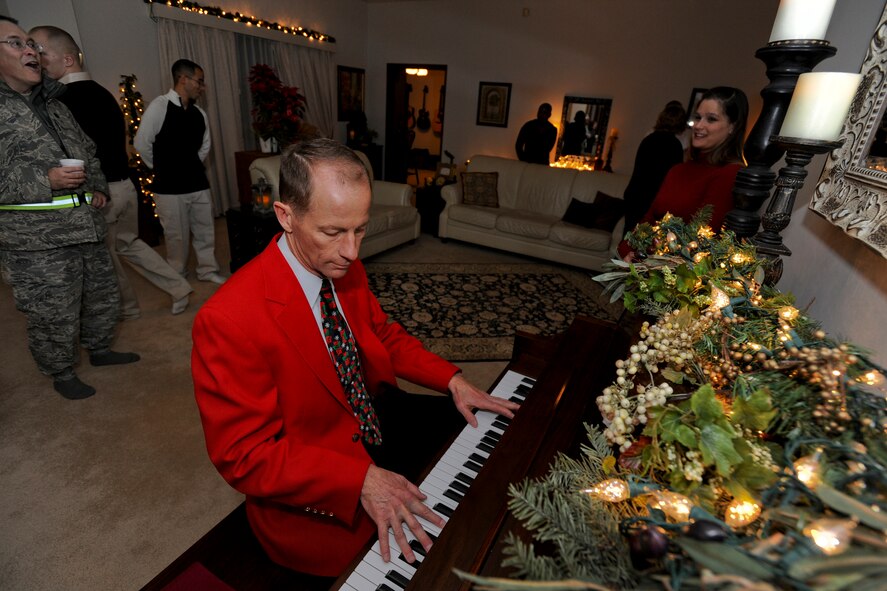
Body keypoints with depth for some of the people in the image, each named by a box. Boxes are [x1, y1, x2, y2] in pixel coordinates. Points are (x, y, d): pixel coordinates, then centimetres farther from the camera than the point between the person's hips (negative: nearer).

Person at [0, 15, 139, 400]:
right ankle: (61, 374, 24)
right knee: (54, 314, 3)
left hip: (86, 226, 7)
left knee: (103, 294, 18)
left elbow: (87, 151, 25)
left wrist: (98, 187, 10)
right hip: (37, 240, -7)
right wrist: (45, 180, -21)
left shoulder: (53, 104, 16)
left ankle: (100, 350, 39)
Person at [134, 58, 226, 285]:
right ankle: (177, 276, 25)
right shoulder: (159, 106, -11)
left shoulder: (199, 113, 6)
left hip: (198, 182, 5)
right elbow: (142, 144, -7)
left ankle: (208, 270, 26)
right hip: (170, 187, -5)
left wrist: (193, 167, 15)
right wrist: (162, 168, 4)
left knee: (205, 229, 10)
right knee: (177, 234, 6)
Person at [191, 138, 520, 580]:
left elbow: (384, 336, 7)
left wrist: (451, 379, -6)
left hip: (375, 418, 7)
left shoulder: (346, 270, -7)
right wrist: (361, 480, -32)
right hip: (313, 495, -6)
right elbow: (243, 453, -22)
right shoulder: (228, 320, -27)